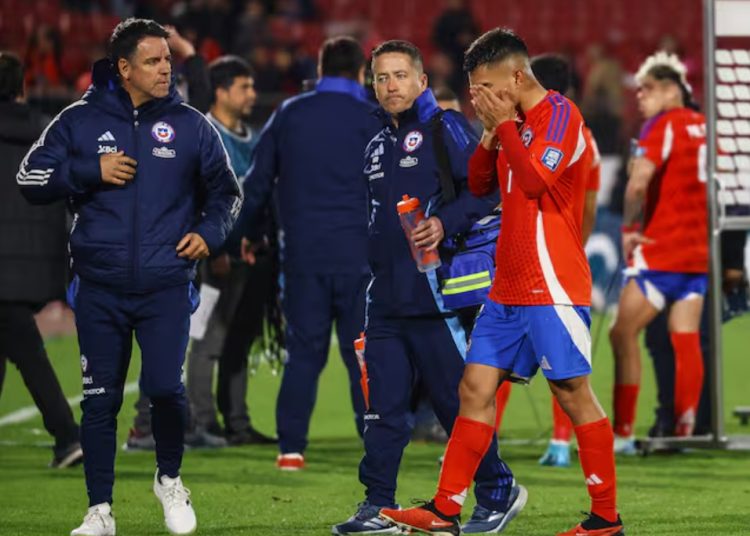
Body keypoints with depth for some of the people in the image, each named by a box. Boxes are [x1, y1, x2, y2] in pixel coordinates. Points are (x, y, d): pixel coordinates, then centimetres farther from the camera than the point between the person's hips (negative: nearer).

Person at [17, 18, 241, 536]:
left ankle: (170, 479, 16)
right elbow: (32, 178, 2)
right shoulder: (81, 120, 3)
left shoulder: (190, 125, 5)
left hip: (166, 287, 0)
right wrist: (91, 171, -10)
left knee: (165, 387, -12)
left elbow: (225, 191, 16)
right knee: (100, 399, 3)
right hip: (99, 288, 0)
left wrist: (209, 232, -2)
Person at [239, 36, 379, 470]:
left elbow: (258, 181, 11)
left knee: (303, 353, 7)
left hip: (303, 255, 2)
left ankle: (291, 447, 2)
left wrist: (251, 235, 24)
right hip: (358, 255, -2)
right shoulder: (371, 120, -1)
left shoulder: (289, 114, 7)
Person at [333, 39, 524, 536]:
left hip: (435, 292, -7)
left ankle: (499, 492, 12)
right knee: (384, 406, 5)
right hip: (386, 299, 7)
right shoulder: (377, 145, 19)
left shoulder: (445, 127, -4)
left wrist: (445, 222, -26)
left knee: (458, 401, -2)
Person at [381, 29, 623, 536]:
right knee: (476, 389, 6)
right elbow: (480, 185, 19)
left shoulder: (559, 113, -11)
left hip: (552, 288, -9)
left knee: (574, 394, -5)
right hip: (509, 287, 9)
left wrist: (504, 124, -14)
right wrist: (490, 133, 3)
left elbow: (535, 179, -23)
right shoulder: (516, 123, 16)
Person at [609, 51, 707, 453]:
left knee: (624, 333, -2)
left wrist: (628, 228, -10)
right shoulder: (704, 127, 11)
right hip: (699, 251, 7)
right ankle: (685, 428, -2)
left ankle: (622, 432, -5)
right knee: (686, 338, 5)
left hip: (660, 249, -7)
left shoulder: (663, 125, -9)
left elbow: (639, 181, -21)